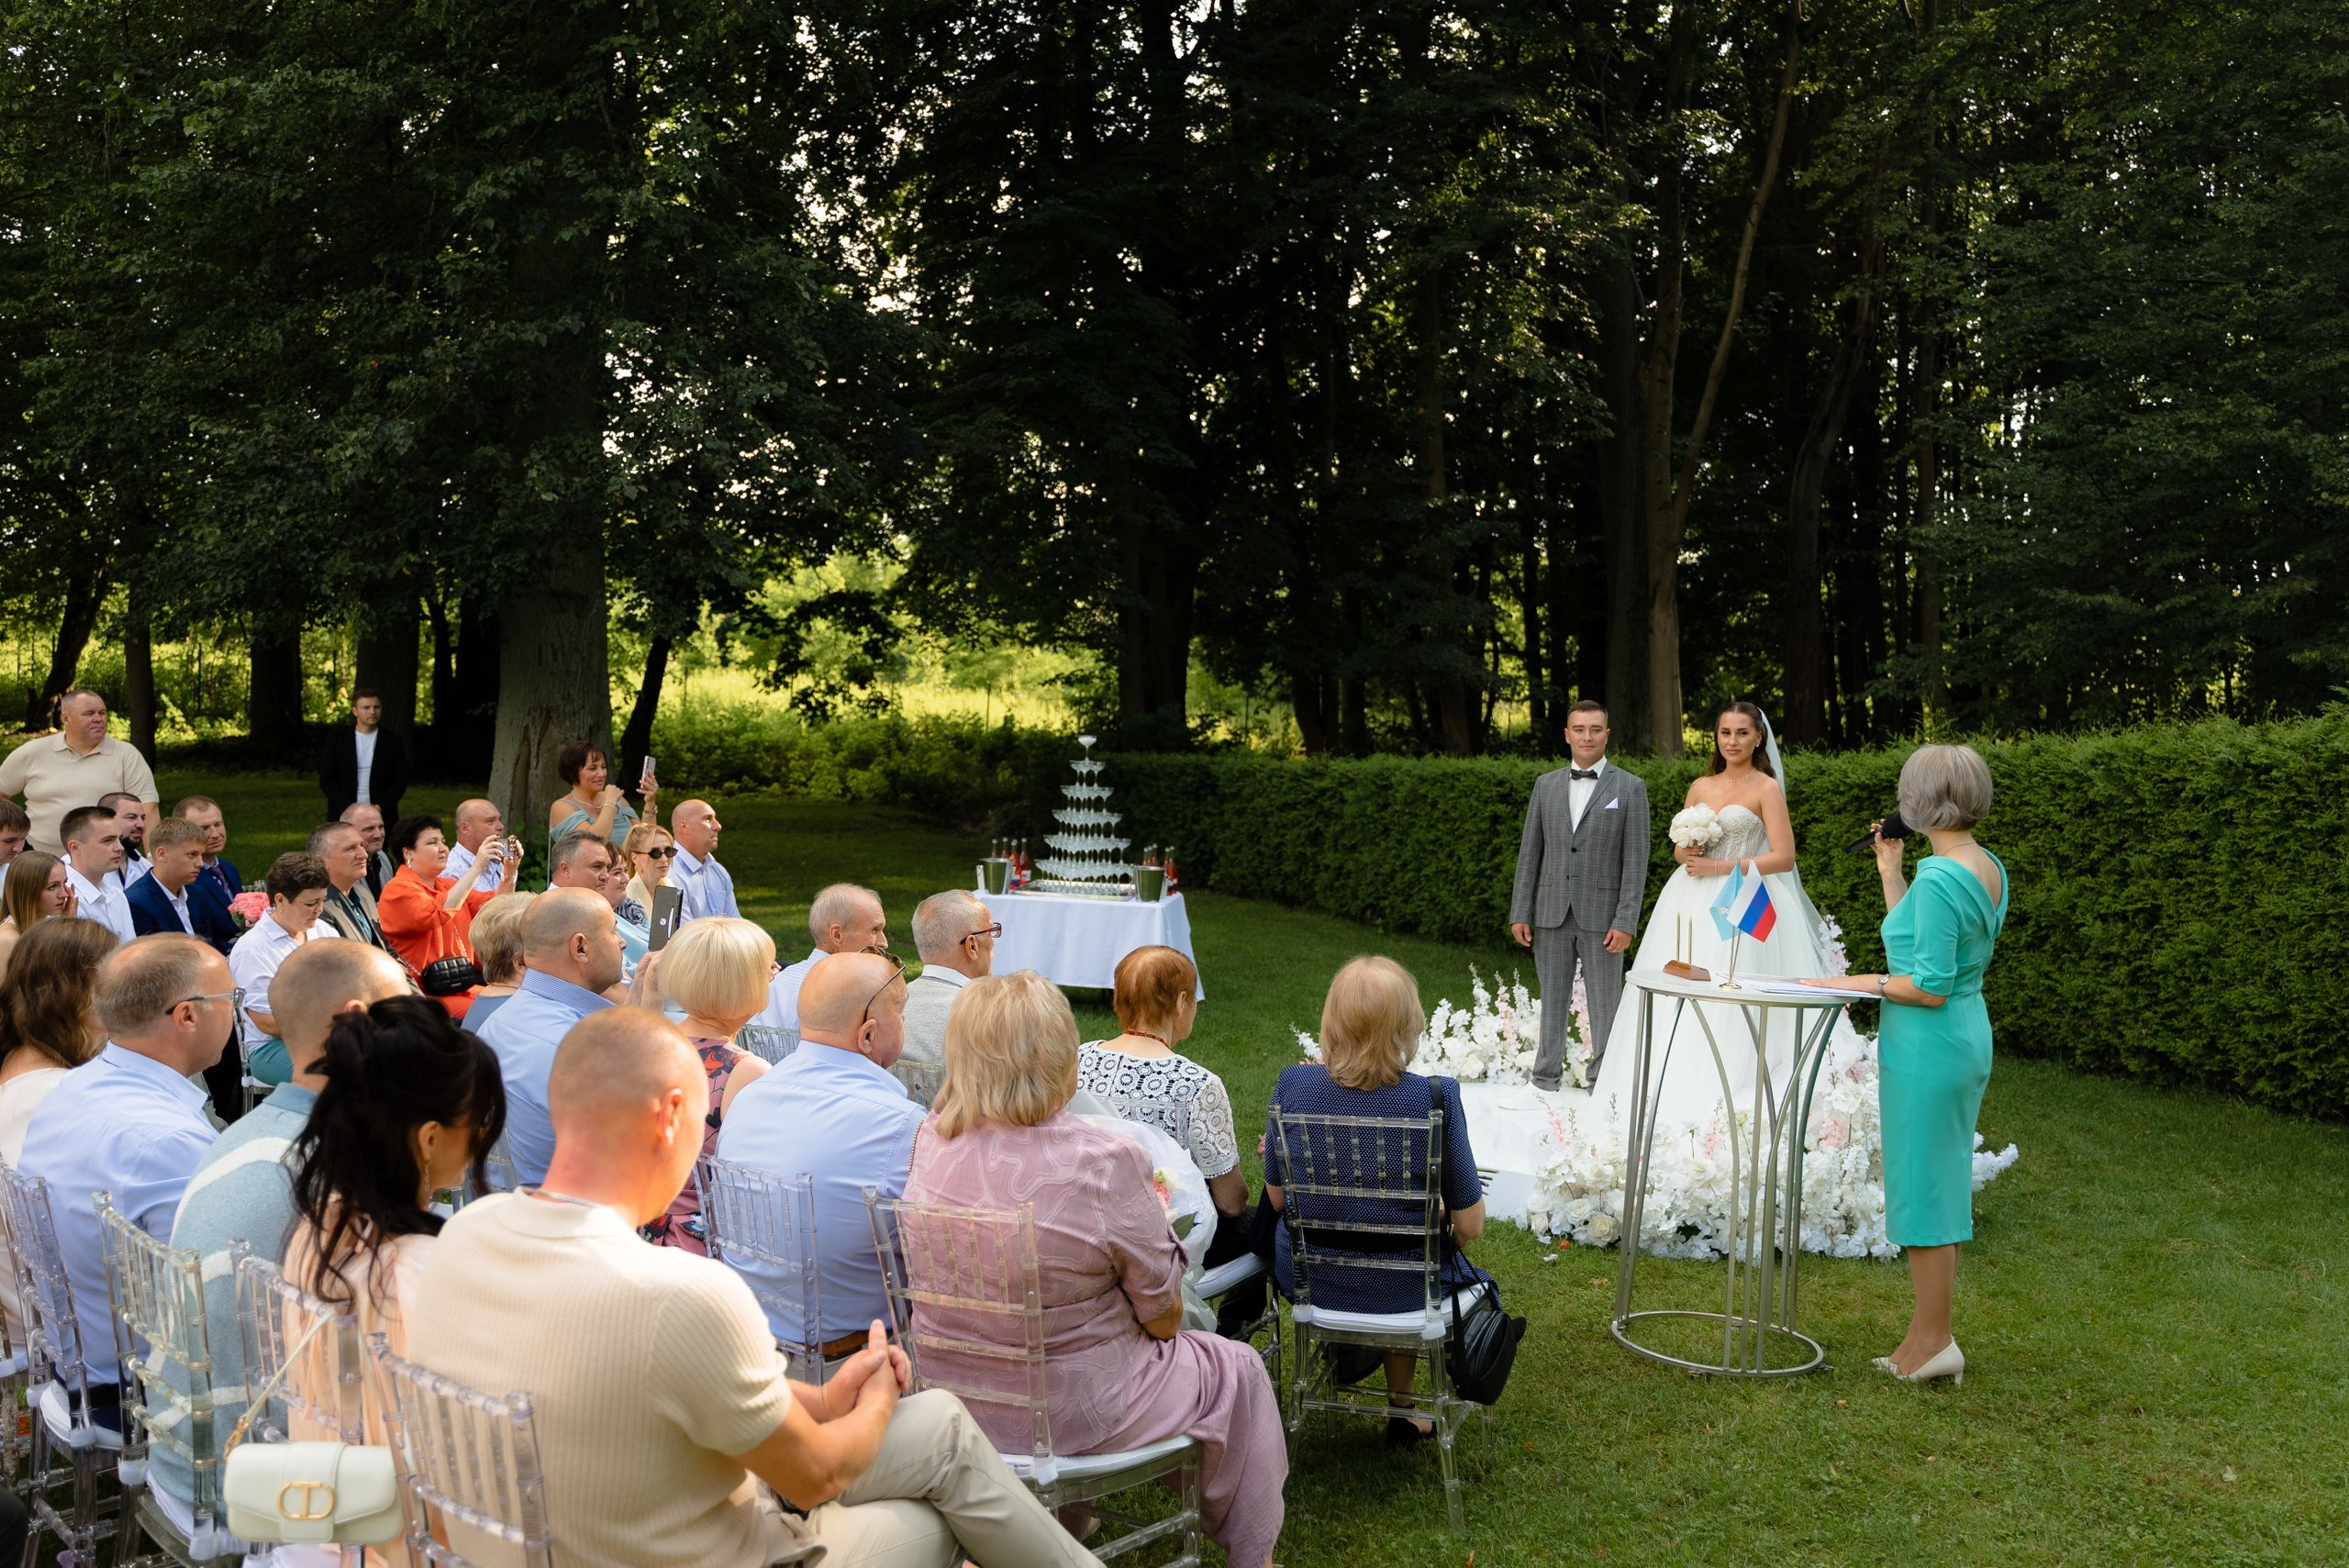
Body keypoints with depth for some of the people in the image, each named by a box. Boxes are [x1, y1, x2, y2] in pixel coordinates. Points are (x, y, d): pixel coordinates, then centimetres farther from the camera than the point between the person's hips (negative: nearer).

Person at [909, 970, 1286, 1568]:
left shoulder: (931, 1144, -10)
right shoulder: (1105, 1163, -27)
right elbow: (1164, 1319, -15)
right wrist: (1152, 1221, 4)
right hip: (1070, 1412, -6)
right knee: (1235, 1368, 20)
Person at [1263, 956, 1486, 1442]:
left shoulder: (1293, 1085, -15)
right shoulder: (1435, 1098, -21)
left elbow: (1276, 1199, -2)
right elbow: (1470, 1226, -13)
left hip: (1305, 1277, 2)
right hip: (1398, 1288, -2)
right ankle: (1401, 1407, 42)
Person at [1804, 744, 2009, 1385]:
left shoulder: (1939, 878, -22)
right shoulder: (1989, 868, 7)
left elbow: (1929, 987, -22)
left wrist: (1859, 983, -11)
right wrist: (1890, 874, 18)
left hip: (1927, 1047, -10)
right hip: (1968, 1038, 10)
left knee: (1922, 1190, 1)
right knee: (1943, 1186, 16)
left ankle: (1933, 1340, 11)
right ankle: (1928, 1336, 25)